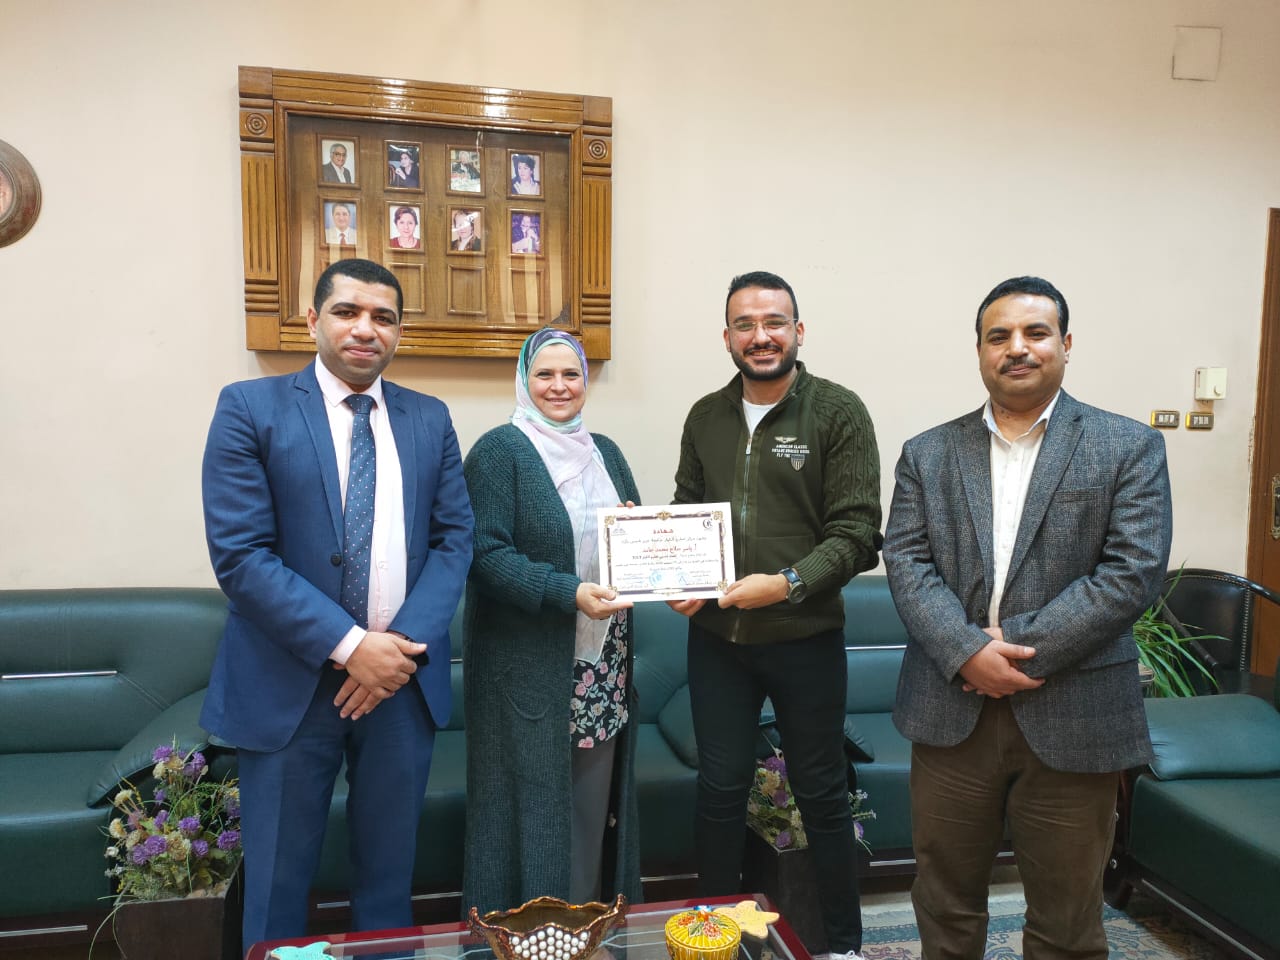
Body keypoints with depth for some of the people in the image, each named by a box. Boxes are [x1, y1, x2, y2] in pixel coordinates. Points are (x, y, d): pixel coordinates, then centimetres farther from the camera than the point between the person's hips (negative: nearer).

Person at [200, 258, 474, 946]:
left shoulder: (429, 419, 6)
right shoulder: (250, 408, -4)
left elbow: (454, 539, 3)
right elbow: (239, 554, -12)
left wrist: (406, 644, -12)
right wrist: (348, 646, -17)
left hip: (405, 677, 3)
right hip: (290, 682, -2)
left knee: (388, 873, 17)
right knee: (277, 882, 13)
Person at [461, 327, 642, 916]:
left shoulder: (604, 452, 13)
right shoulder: (500, 450, -6)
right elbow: (487, 552, -15)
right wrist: (567, 593, -25)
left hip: (603, 665, 6)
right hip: (529, 664, -5)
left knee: (595, 798, 13)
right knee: (534, 799, 4)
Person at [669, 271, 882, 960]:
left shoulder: (838, 412, -6)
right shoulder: (706, 417, 7)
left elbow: (857, 530, -10)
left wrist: (787, 583, -22)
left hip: (804, 637, -3)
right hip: (715, 636, 3)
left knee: (822, 795, 12)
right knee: (719, 789, 14)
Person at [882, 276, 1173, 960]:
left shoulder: (1128, 447, 0)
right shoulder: (927, 454, 7)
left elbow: (1134, 571, -9)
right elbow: (906, 563, -2)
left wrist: (1019, 650, -15)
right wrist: (968, 653, -16)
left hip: (1071, 720, -1)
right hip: (950, 713, 2)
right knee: (944, 903, 16)